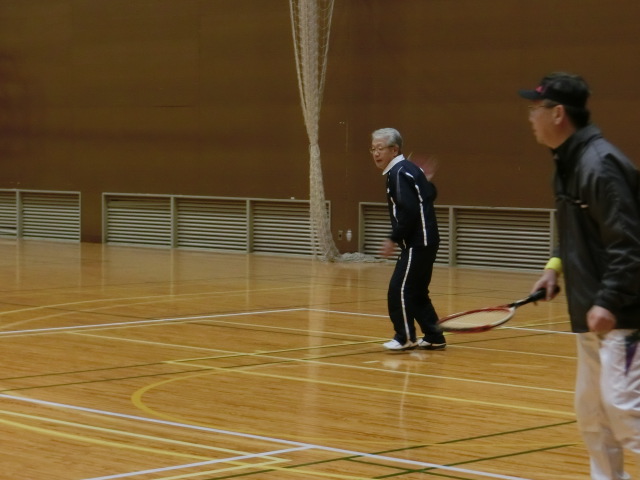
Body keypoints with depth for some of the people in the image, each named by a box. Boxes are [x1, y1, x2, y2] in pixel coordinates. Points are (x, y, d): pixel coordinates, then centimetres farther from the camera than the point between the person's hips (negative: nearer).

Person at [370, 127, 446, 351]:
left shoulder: (399, 173, -15)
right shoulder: (409, 169, 14)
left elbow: (409, 211, -22)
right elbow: (430, 193, 22)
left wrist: (394, 239, -18)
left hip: (417, 244, -10)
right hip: (423, 242, 10)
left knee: (399, 289, -7)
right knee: (417, 291, 14)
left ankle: (405, 337, -2)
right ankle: (434, 337, 18)